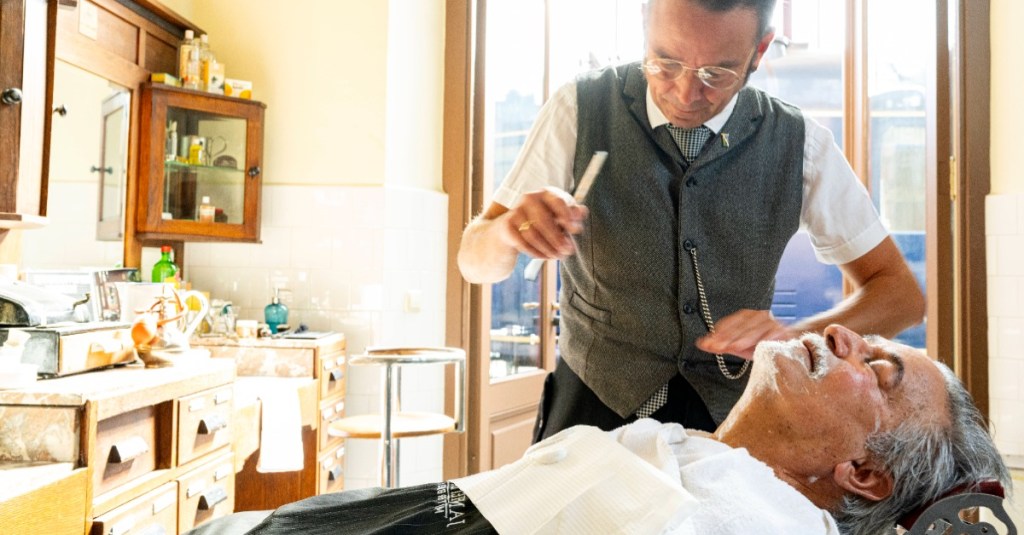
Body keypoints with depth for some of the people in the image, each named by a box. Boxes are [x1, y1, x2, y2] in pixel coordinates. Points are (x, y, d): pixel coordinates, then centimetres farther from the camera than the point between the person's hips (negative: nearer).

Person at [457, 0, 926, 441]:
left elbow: (901, 294, 0)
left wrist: (792, 338, -19)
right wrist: (509, 230, -30)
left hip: (731, 418, 2)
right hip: (595, 413, -2)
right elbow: (475, 261, -5)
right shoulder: (580, 110, -10)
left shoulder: (800, 144, -6)